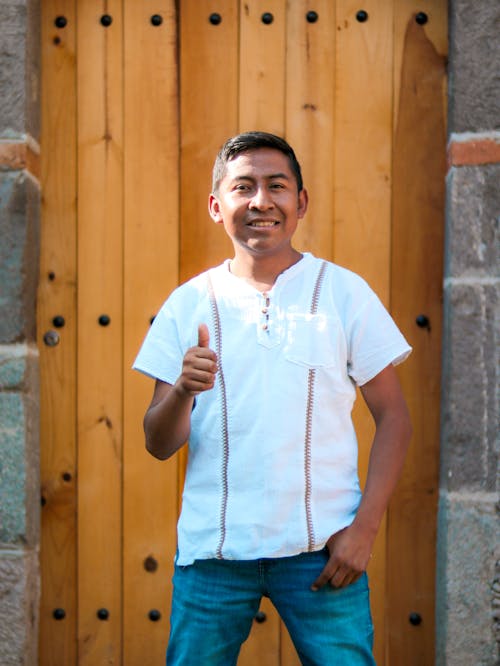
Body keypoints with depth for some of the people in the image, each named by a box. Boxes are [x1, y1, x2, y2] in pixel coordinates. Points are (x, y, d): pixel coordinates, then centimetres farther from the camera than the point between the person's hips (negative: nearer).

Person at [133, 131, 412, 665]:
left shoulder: (344, 291, 1)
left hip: (320, 547, -1)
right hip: (211, 547, 1)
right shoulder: (188, 304, 4)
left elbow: (392, 416, 2)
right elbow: (159, 445, 2)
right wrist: (183, 390, -19)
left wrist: (365, 526, -8)